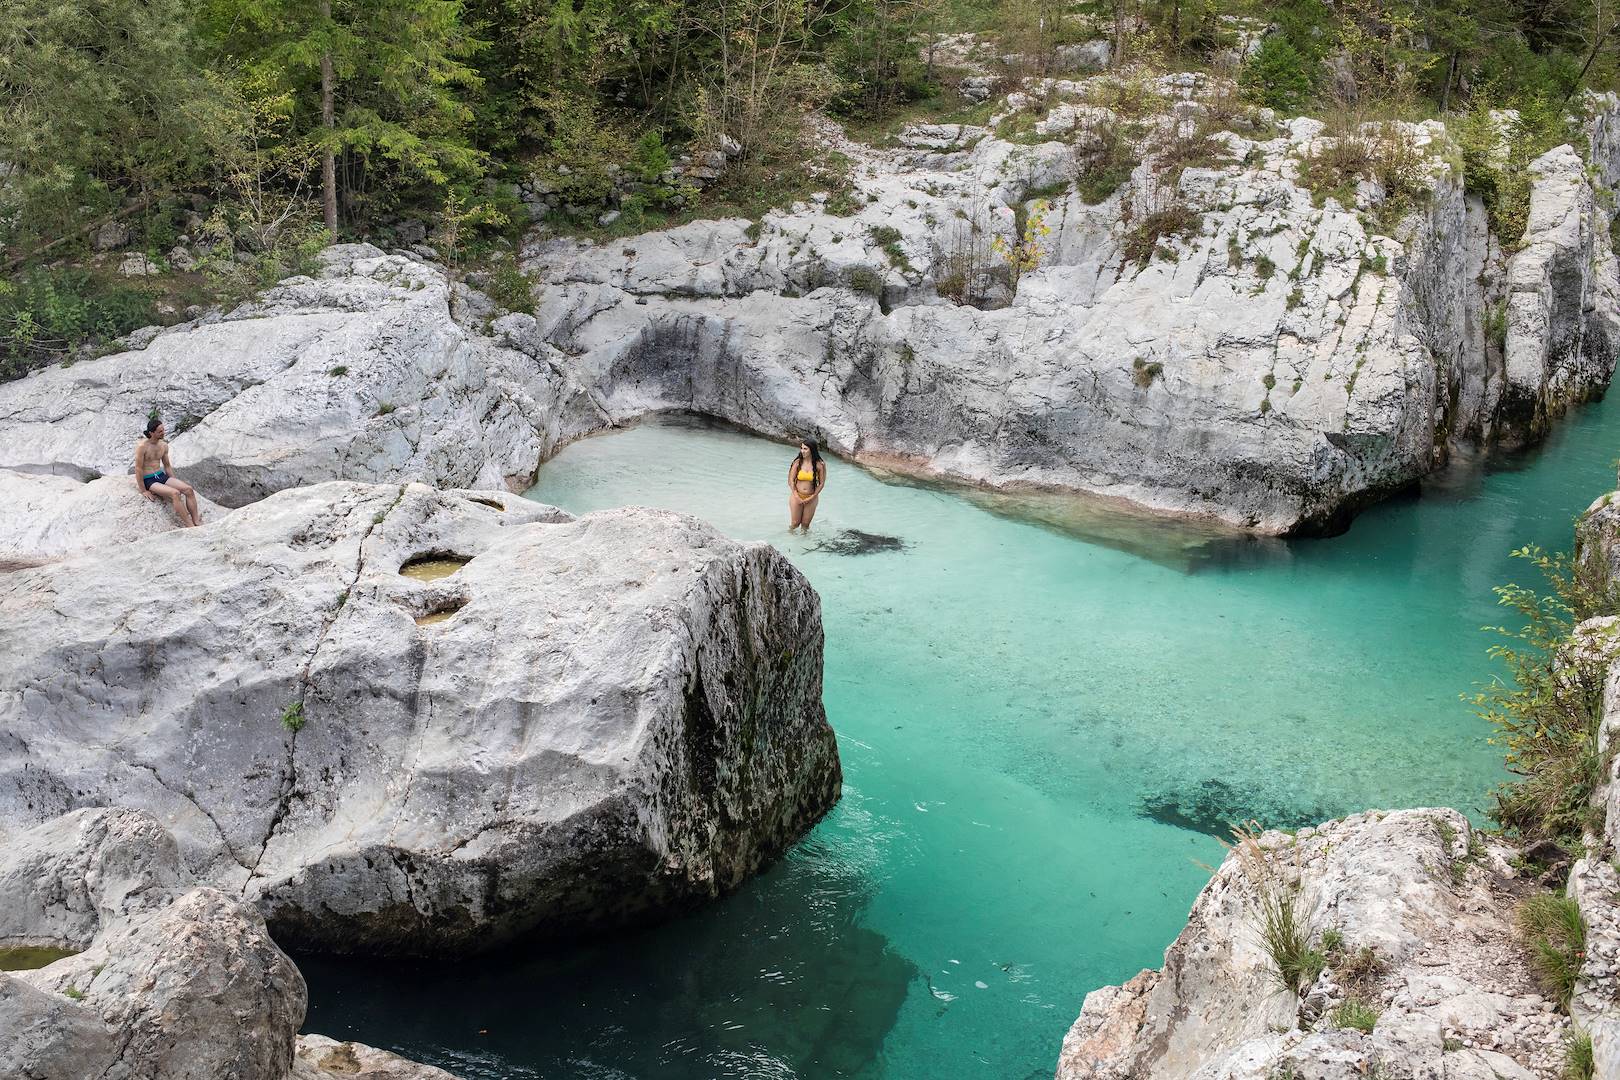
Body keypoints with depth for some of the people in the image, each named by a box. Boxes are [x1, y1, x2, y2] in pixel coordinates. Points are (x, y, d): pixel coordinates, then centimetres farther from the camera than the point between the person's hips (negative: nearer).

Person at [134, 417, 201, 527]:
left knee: (189, 489, -15)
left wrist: (175, 483, 12)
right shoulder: (142, 446, -15)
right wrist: (143, 491, -14)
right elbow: (138, 468, -14)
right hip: (148, 480, -7)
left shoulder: (164, 446, 7)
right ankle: (190, 526, -30)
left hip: (162, 476, 7)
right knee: (175, 493, -30)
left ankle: (197, 522, -18)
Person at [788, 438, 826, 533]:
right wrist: (797, 497, -11)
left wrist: (811, 498, -9)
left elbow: (821, 483, -4)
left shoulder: (820, 465, -9)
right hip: (797, 496, 0)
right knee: (795, 523, 6)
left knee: (805, 524, 10)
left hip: (811, 498, 0)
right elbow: (791, 480, -5)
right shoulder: (798, 462, -8)